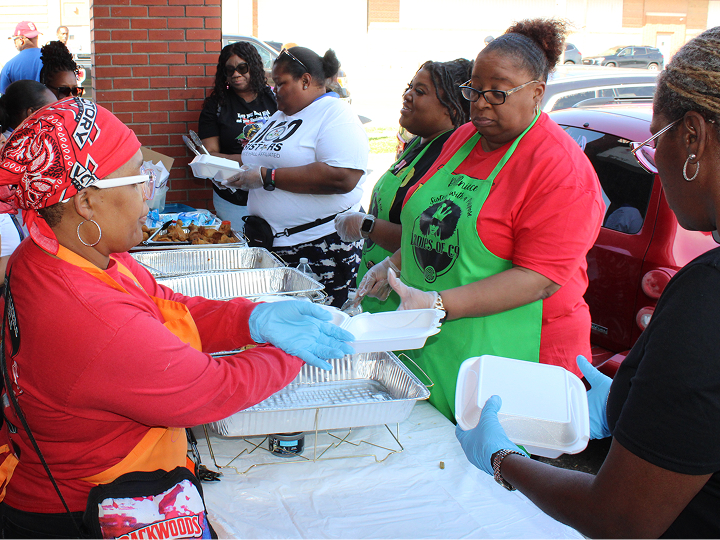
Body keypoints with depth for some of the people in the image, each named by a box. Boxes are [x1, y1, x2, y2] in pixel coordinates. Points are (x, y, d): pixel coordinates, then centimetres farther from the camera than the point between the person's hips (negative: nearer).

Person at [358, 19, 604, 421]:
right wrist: (393, 265, 11)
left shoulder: (561, 169, -15)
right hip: (430, 344, 7)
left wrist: (438, 304, -29)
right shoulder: (464, 138, 11)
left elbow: (540, 279, -22)